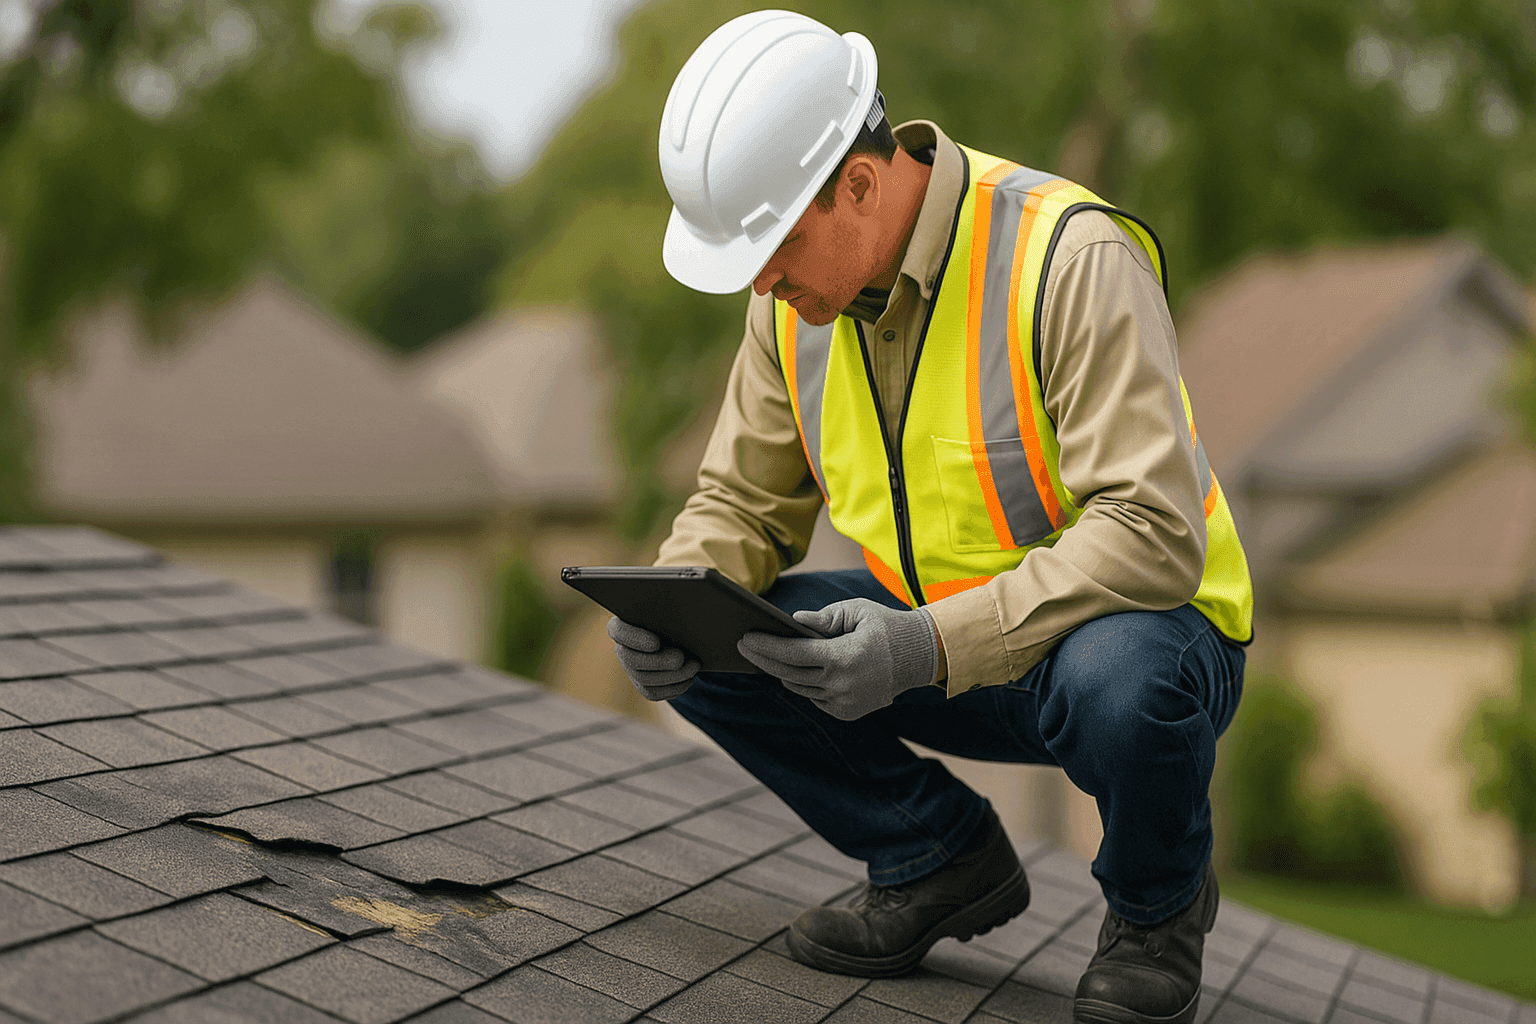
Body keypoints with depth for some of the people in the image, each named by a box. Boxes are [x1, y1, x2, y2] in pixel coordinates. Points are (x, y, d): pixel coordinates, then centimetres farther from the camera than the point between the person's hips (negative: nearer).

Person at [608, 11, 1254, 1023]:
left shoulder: (1070, 258, -26)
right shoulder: (796, 297, -5)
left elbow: (1149, 533, -33)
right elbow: (745, 502, 4)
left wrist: (929, 646, -41)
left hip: (1133, 624, -5)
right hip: (937, 638, 6)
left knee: (1117, 679, -40)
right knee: (703, 655, -11)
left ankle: (1158, 902, -4)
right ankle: (944, 861, 7)